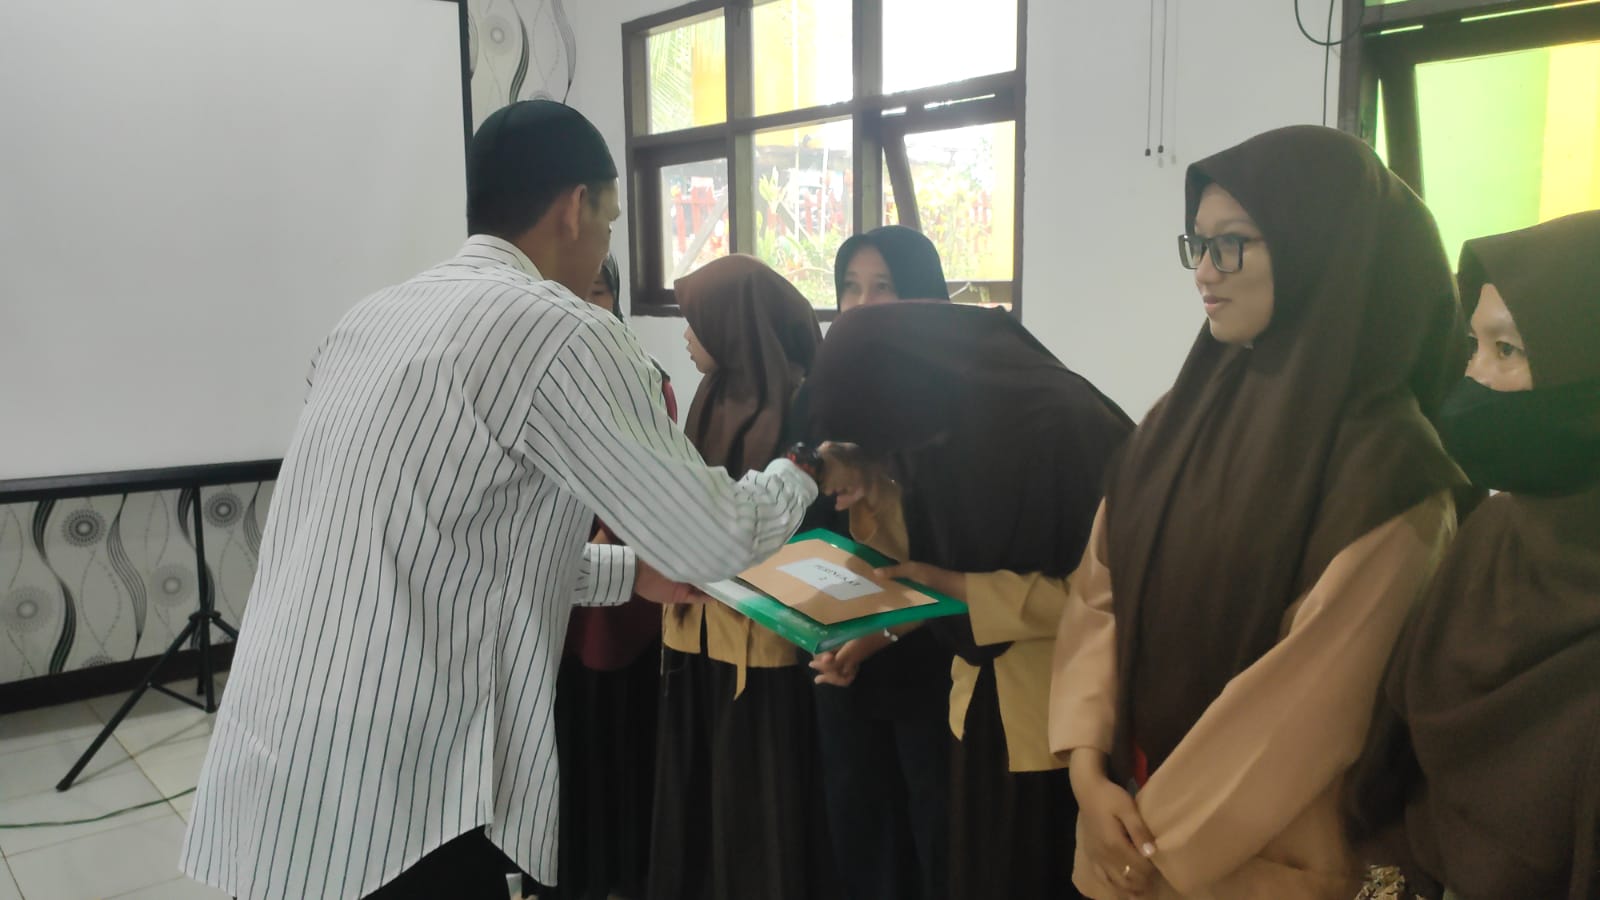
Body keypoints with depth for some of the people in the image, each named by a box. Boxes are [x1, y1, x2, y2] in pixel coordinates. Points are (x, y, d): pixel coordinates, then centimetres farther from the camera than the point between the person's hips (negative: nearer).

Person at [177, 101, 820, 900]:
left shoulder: (372, 318, 11)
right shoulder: (562, 333, -14)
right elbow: (714, 542, -8)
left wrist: (626, 572, 24)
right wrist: (798, 474, 12)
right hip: (380, 810, -8)